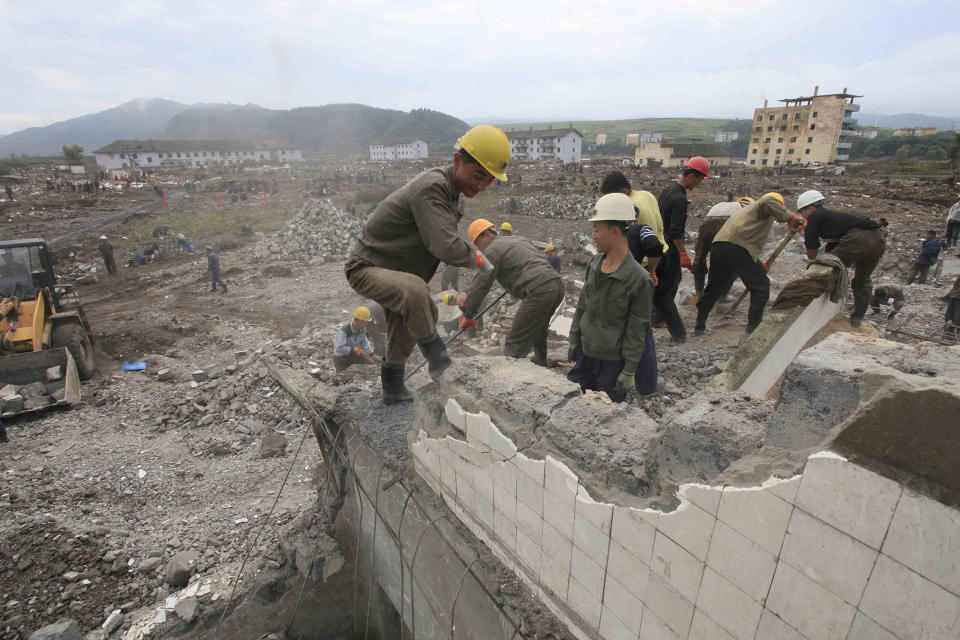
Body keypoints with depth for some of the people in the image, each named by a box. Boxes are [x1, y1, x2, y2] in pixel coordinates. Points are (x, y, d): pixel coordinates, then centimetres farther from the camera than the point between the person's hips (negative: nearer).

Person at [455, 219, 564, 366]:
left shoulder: (491, 251, 1)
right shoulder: (518, 239, 26)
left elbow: (481, 285, -2)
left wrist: (468, 315, 6)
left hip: (539, 292, -10)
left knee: (515, 344, -7)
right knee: (538, 330, 31)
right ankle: (540, 363, 46)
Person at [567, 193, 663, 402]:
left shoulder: (639, 279, -22)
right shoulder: (595, 263, -3)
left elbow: (637, 331, -17)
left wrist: (629, 371, -13)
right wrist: (574, 340, 12)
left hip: (613, 359, -6)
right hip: (586, 351, 6)